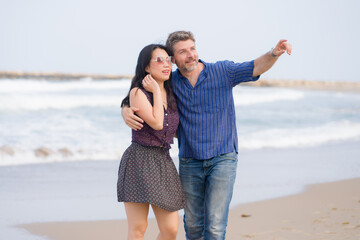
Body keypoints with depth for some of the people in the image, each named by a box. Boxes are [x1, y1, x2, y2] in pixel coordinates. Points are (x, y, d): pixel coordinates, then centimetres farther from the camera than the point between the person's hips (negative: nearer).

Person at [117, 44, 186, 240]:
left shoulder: (171, 95, 14)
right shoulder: (137, 93, -4)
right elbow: (156, 123, -16)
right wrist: (155, 91, -7)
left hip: (163, 162, 6)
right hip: (139, 161, -6)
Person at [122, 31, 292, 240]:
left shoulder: (222, 72, -4)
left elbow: (256, 67, -9)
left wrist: (275, 53, -31)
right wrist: (126, 112, -20)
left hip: (223, 159, -3)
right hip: (189, 163, 3)